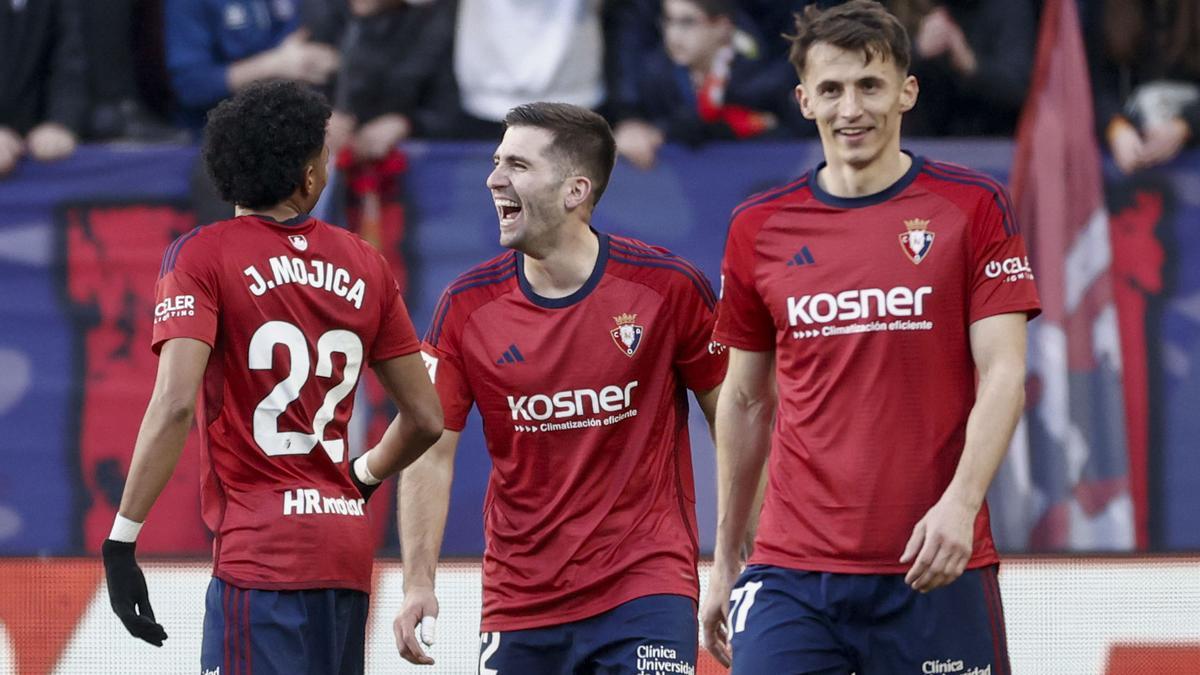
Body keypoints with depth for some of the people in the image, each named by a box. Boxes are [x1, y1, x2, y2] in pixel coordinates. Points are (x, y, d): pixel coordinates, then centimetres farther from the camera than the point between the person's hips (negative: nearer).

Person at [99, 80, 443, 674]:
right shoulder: (364, 265, 12)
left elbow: (175, 405, -15)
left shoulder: (201, 256, -3)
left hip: (260, 552, -6)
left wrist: (121, 539, -11)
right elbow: (426, 418, 16)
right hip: (348, 551, 6)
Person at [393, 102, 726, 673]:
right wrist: (418, 585, -8)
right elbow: (429, 452, 1)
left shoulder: (669, 287, -6)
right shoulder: (467, 305, -1)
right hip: (518, 600, 3)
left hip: (646, 589, -3)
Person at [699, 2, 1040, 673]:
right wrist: (725, 563, 18)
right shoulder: (759, 228, 9)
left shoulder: (973, 207, 1)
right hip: (792, 579, 2)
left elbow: (1003, 377, -4)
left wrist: (959, 503, -20)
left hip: (933, 569, -2)